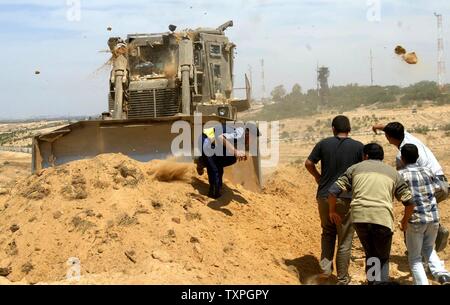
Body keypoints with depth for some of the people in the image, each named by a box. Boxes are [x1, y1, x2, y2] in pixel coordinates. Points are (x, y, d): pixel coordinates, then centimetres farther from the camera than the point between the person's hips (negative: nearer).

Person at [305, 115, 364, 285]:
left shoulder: (324, 144, 0)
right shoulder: (358, 147, -6)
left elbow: (308, 163, 6)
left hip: (324, 196, 2)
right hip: (346, 198, -2)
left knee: (328, 232, 25)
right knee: (344, 240, 9)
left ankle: (326, 265, 10)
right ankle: (342, 279, 17)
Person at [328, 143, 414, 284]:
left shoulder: (355, 168, 19)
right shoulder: (393, 172, 20)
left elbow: (333, 191, 11)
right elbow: (409, 202, 16)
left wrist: (333, 210, 26)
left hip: (359, 217, 1)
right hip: (383, 218, -1)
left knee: (370, 255, 22)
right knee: (383, 259, 15)